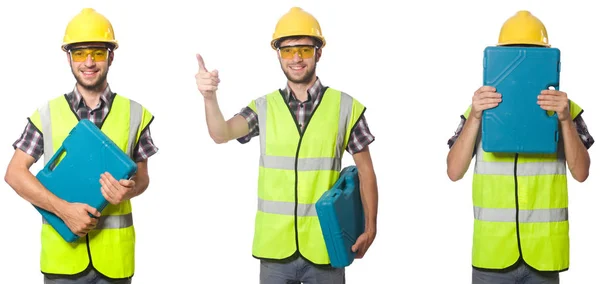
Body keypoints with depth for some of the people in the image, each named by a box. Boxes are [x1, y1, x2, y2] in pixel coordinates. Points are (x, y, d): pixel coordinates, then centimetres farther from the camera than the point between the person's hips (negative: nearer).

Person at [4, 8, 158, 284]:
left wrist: (129, 189, -15)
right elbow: (15, 173, -1)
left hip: (113, 253, 1)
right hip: (61, 250, 0)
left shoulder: (134, 114, 2)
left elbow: (142, 177, 9)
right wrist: (64, 209, -13)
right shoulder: (47, 114, 1)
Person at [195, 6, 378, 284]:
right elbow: (222, 134, -13)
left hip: (324, 246, -1)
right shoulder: (264, 107, 2)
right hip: (275, 246, 1)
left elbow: (365, 171, 5)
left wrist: (370, 228, 2)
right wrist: (210, 97, -32)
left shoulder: (345, 107, -1)